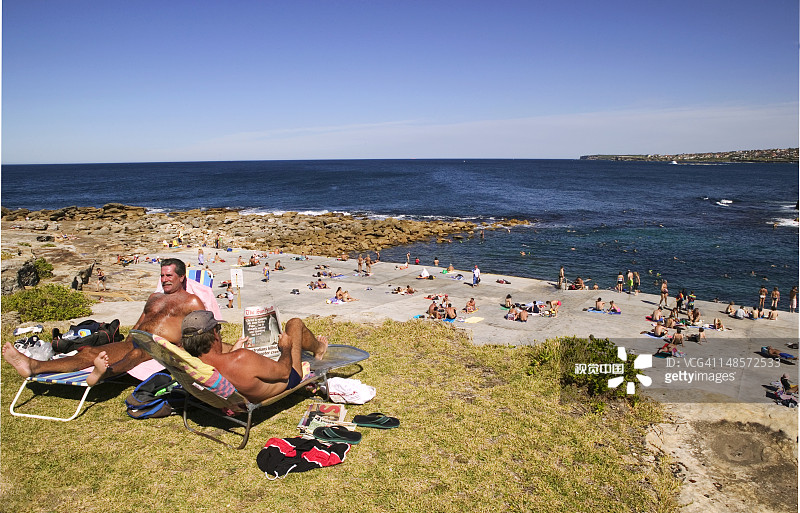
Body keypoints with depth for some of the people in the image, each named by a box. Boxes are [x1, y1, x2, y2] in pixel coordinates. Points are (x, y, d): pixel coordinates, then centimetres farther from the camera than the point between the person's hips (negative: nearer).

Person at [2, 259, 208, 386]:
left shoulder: (192, 302, 7)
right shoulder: (154, 297, 30)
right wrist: (123, 344, 19)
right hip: (135, 343, 7)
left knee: (139, 350, -42)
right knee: (90, 352, -14)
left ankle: (108, 371, -73)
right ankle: (33, 366, -30)